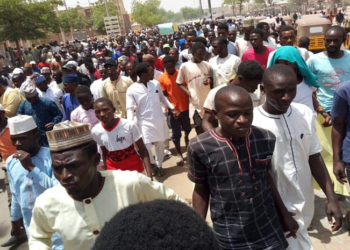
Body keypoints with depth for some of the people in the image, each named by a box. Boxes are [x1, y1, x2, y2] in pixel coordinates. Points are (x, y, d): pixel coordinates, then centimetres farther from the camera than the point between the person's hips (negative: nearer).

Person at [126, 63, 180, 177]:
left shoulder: (156, 83, -1)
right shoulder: (132, 90, -13)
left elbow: (162, 98, 14)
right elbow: (130, 109, -13)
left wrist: (172, 108, 11)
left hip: (159, 120, 4)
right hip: (144, 122, -4)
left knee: (160, 145, 14)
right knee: (146, 147, -11)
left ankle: (159, 165, 35)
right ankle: (152, 164, 19)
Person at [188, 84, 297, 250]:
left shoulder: (266, 139, -10)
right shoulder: (200, 147, -19)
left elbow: (266, 176, 6)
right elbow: (201, 190, -5)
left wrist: (284, 214, 13)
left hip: (269, 231, 2)